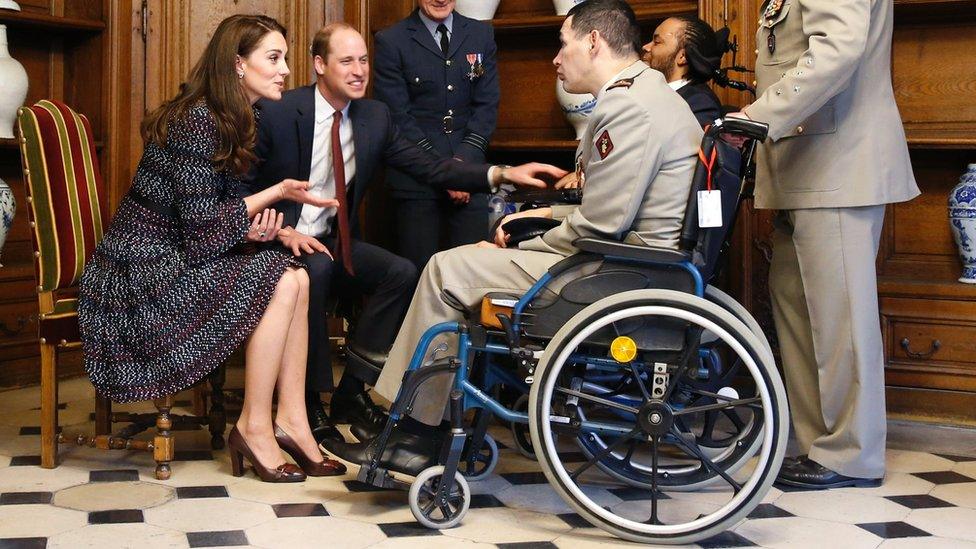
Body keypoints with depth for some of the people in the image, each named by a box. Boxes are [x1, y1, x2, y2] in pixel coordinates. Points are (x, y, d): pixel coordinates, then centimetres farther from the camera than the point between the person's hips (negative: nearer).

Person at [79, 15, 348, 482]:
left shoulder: (229, 122, 10)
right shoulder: (196, 120, -20)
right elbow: (202, 224, -21)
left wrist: (256, 223, -7)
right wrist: (274, 194, -12)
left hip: (176, 261, 9)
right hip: (142, 276, -9)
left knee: (297, 277, -6)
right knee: (279, 282, -19)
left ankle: (291, 421, -5)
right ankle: (254, 427, -9)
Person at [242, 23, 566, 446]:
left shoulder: (374, 118, 3)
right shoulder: (278, 113, -11)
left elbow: (429, 167, -2)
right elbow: (243, 187, -7)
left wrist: (503, 174, -14)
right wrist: (283, 232, -22)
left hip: (332, 242, 5)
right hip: (282, 242, -5)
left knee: (401, 272, -18)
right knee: (317, 270, -35)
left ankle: (353, 392, -6)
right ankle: (312, 401, -18)